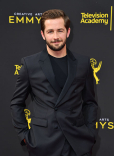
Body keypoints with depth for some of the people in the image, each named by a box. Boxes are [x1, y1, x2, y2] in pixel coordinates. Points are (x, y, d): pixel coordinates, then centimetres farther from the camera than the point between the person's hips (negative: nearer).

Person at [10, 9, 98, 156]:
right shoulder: (30, 64, -1)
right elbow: (16, 103, 6)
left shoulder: (83, 63, 4)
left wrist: (90, 134, 3)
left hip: (78, 144, 1)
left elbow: (90, 102, 10)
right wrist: (24, 135, -1)